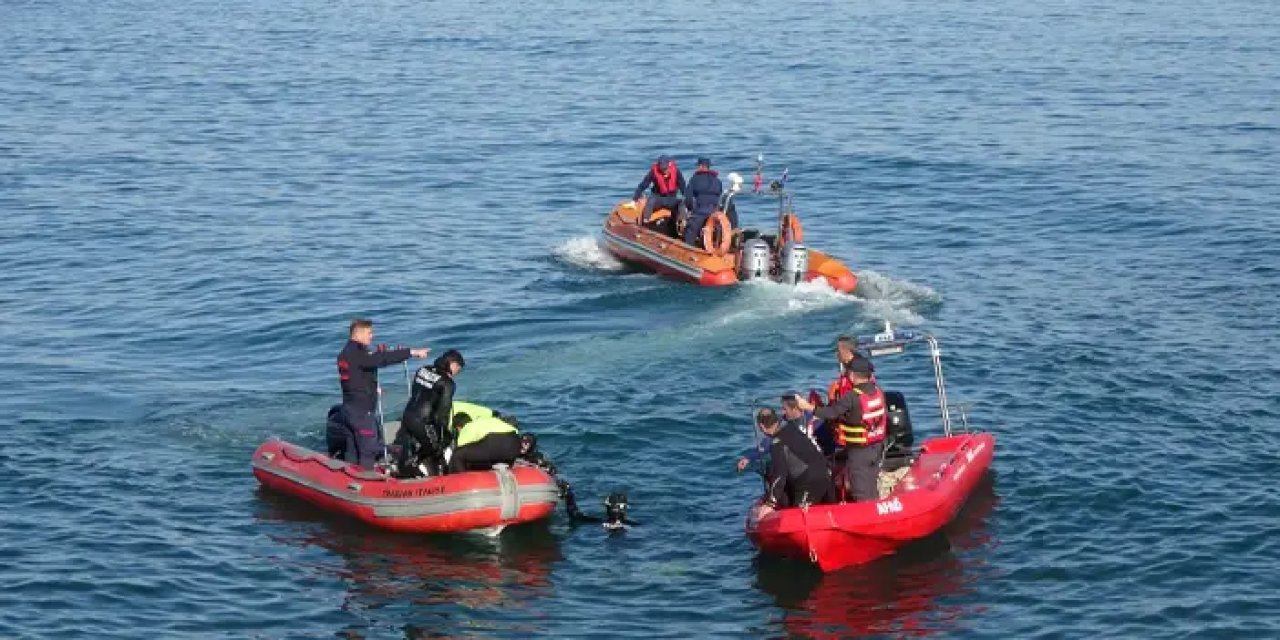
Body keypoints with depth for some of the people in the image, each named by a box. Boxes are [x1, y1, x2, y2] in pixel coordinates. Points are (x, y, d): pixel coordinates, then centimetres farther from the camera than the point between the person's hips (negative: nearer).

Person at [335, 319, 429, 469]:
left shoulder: (346, 352, 12)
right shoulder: (357, 353, -19)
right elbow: (383, 360, -29)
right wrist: (412, 352, -30)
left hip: (350, 407, 10)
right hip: (362, 410, -10)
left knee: (353, 450, 15)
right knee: (369, 451, -6)